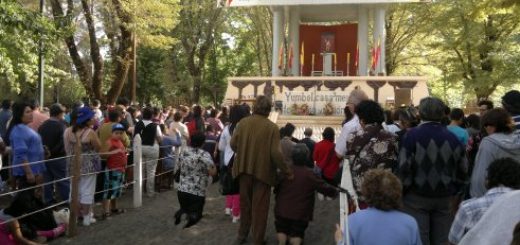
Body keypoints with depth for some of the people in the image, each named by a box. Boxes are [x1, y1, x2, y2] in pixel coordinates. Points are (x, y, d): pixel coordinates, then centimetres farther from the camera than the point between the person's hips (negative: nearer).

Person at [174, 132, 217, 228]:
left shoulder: (183, 153, 5)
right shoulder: (205, 155, -11)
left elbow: (178, 167, 20)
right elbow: (213, 172, -16)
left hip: (182, 190, 4)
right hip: (197, 193, -4)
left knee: (184, 207, 25)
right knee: (196, 214, 13)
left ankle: (182, 212, -8)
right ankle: (192, 216, -20)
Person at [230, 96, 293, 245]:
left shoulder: (243, 122, -6)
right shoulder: (272, 127, -16)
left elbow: (233, 144, -1)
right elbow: (275, 153, -19)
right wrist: (287, 171, -8)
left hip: (244, 169, 3)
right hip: (263, 171, -3)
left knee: (245, 202, 21)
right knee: (259, 207, 9)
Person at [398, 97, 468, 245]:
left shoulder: (413, 135, -11)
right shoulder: (452, 138, 2)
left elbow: (404, 167, -14)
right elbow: (462, 170, 7)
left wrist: (402, 191, -2)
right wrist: (453, 191, 19)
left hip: (417, 196, -4)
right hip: (444, 197, 4)